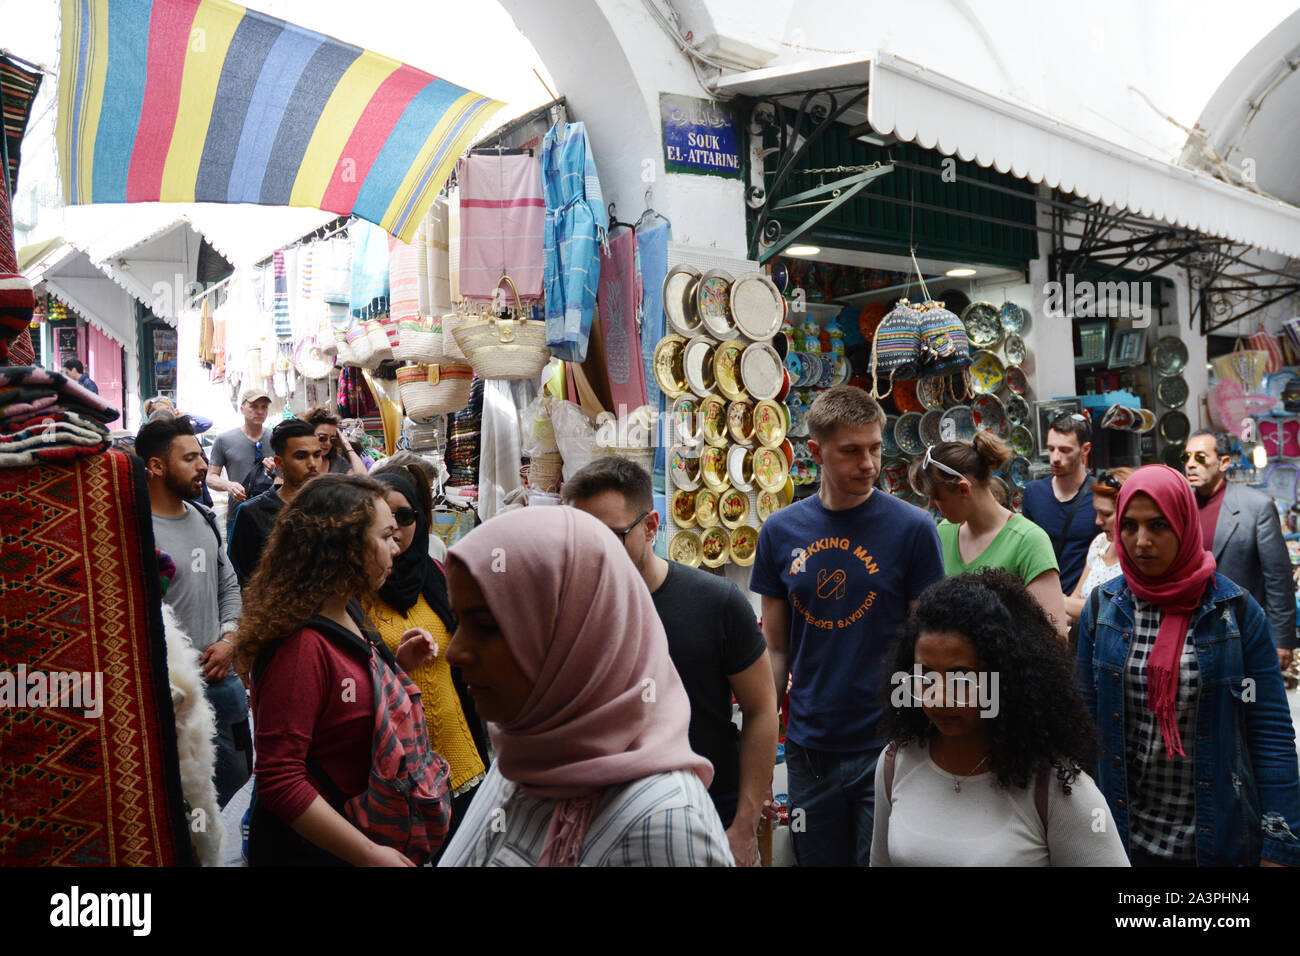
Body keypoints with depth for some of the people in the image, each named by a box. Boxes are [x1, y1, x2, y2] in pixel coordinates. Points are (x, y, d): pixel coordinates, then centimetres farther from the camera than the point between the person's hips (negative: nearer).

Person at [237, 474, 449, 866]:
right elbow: (281, 782, -26)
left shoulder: (348, 612, 2)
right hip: (313, 850, -9)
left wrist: (397, 665, -3)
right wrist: (368, 855, -23)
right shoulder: (300, 643, -26)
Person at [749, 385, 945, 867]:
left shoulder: (912, 528, -8)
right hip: (808, 750, 3)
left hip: (886, 748, -3)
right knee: (817, 859, 17)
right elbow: (775, 650, 6)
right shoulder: (781, 532, 0)